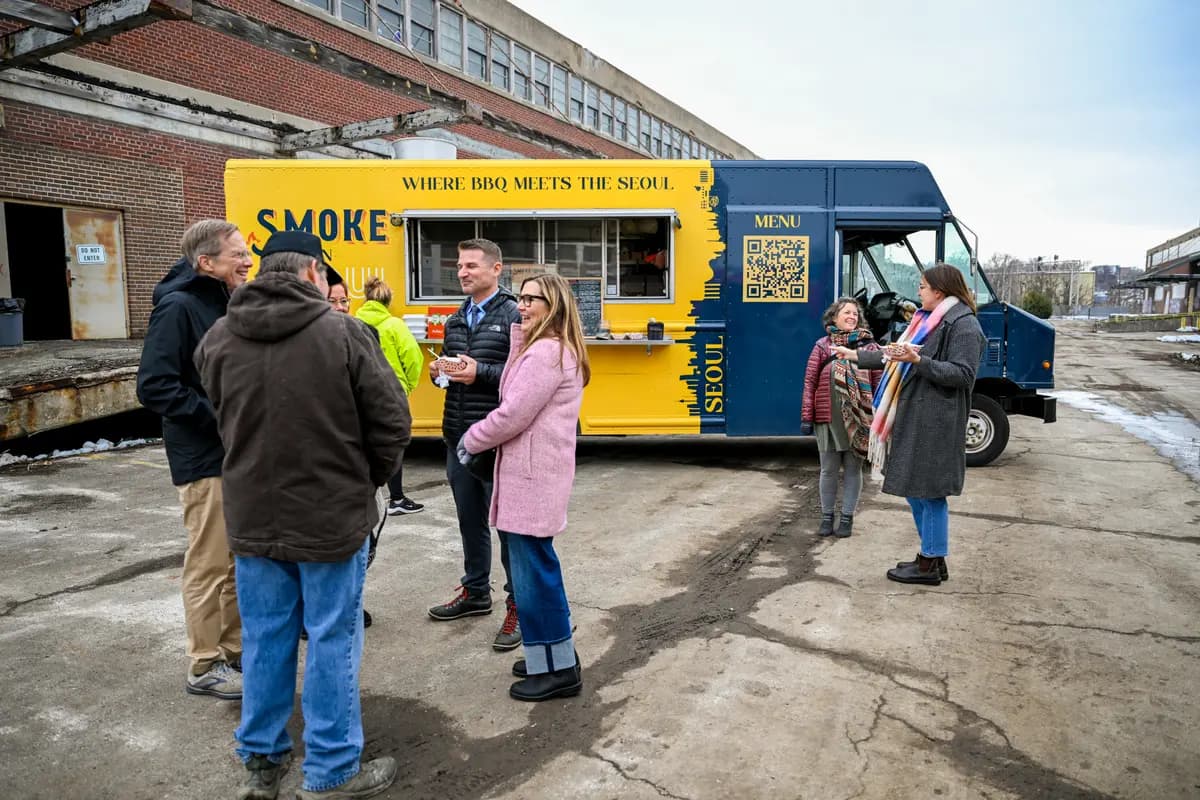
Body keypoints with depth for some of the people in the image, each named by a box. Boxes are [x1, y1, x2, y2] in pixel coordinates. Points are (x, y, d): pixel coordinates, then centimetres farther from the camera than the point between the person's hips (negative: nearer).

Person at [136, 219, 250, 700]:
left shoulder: (228, 304, 11)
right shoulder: (178, 308, -15)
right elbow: (154, 387, -21)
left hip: (239, 453, 8)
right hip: (205, 460, -8)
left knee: (240, 559, 16)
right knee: (209, 564, 2)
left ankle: (236, 647, 30)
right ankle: (205, 666, 16)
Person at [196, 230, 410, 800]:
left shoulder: (218, 339, -3)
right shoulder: (343, 333, -14)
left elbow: (224, 421, 6)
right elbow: (392, 422, -12)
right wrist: (367, 480, 5)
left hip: (252, 517, 4)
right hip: (332, 517, -4)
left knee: (265, 636, 17)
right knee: (332, 640, 8)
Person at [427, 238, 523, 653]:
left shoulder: (513, 317, -8)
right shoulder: (455, 320, 15)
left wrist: (480, 372, -22)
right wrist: (439, 370, 2)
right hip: (458, 436, 7)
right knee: (469, 519, 17)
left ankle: (519, 605, 14)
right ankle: (475, 591, 33)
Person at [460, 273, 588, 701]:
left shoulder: (546, 353, -18)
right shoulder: (555, 349, 16)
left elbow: (512, 415, -19)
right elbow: (511, 397, 8)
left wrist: (472, 440, -3)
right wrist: (519, 337, 3)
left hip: (532, 474, -11)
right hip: (535, 471, 11)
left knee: (532, 569, -2)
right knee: (538, 564, 18)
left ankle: (557, 669, 10)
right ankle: (553, 655, 30)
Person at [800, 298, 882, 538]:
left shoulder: (869, 347, 2)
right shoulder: (822, 345, 2)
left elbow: (879, 383, 1)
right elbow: (810, 382, 1)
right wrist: (806, 417, -2)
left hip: (859, 419, 0)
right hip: (828, 418, 0)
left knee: (853, 469, 8)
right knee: (829, 469, 8)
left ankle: (847, 518, 20)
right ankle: (827, 516, 22)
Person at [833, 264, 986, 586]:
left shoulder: (964, 325, -9)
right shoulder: (929, 320, 19)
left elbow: (962, 374, -17)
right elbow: (895, 356, 24)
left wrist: (918, 360, -26)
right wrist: (854, 355, 26)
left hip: (935, 423, -9)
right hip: (913, 418, 9)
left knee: (929, 491, -2)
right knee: (914, 489, 14)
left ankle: (931, 564, 9)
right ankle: (930, 556, 26)